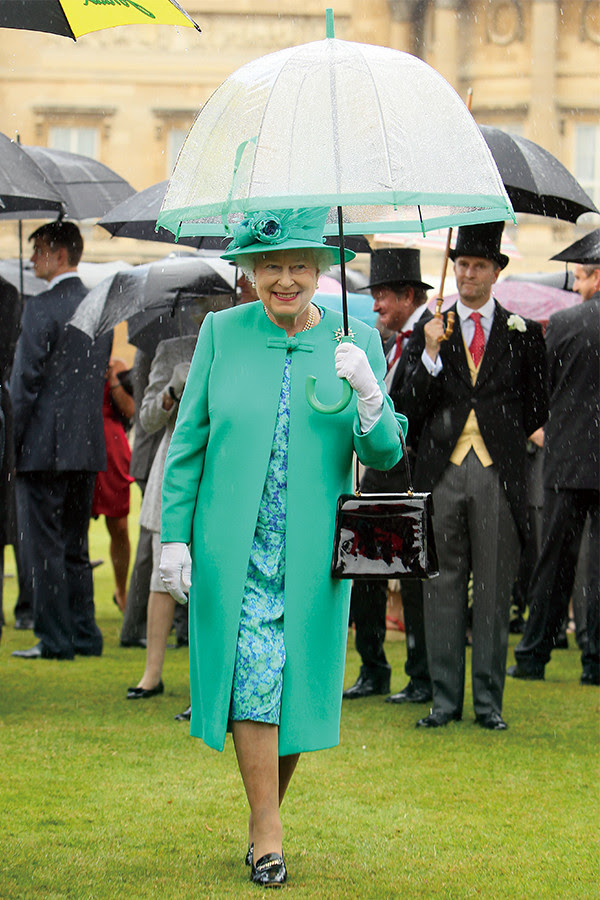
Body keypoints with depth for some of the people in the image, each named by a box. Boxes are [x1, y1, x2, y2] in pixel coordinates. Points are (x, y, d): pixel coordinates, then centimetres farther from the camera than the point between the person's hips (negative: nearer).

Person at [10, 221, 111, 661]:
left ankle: (54, 639, -3)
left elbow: (26, 380, -13)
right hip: (88, 446, 7)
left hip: (45, 445, -7)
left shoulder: (42, 307, -12)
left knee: (43, 546, -2)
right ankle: (85, 635, 15)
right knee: (76, 547, 14)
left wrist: (13, 439, -7)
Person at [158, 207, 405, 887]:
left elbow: (383, 456, 0)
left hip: (313, 552, 1)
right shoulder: (222, 333, 2)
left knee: (299, 683, 4)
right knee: (252, 677, -11)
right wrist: (175, 536, -1)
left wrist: (370, 398, -20)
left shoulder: (356, 342, 2)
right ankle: (266, 829, -2)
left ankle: (269, 808, 24)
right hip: (233, 547, -1)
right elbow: (188, 441, 5)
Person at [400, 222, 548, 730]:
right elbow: (413, 407, 1)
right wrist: (432, 354, -9)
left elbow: (535, 411, 14)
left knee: (494, 588, 1)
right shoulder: (428, 330, 9)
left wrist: (505, 437, 4)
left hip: (498, 474, -1)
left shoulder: (520, 332, 9)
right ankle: (446, 699, 8)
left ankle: (489, 701, 7)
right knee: (443, 584, 3)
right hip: (442, 471, 1)